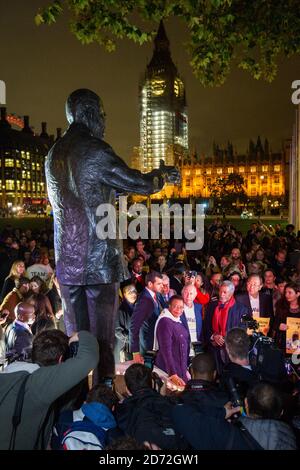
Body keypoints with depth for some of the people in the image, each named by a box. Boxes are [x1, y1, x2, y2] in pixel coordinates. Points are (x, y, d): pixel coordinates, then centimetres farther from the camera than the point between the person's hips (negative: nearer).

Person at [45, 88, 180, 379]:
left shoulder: (54, 154, 13)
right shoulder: (93, 149, -11)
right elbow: (141, 184, -12)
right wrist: (164, 174, 11)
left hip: (66, 259, 7)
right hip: (99, 257, -7)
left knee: (75, 334, 15)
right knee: (101, 336, 3)